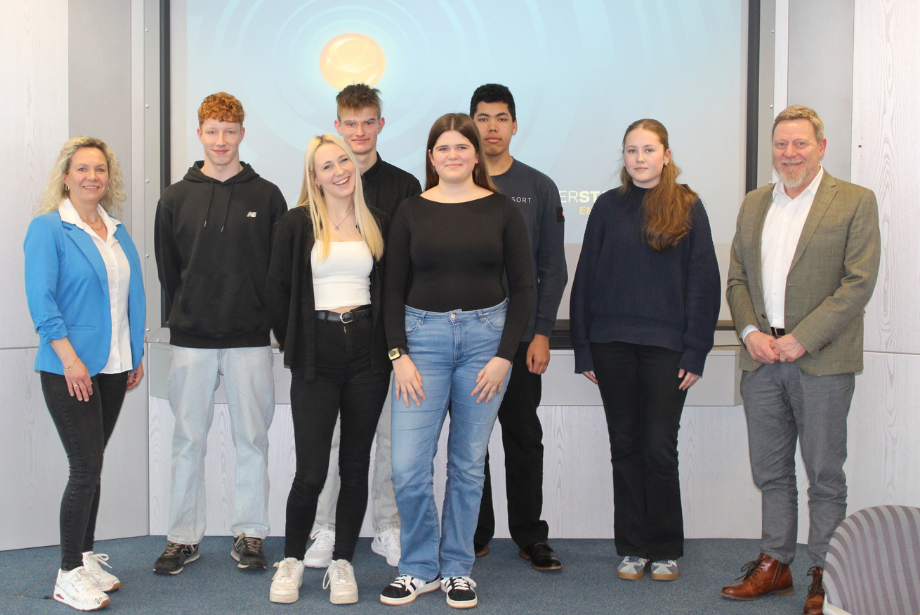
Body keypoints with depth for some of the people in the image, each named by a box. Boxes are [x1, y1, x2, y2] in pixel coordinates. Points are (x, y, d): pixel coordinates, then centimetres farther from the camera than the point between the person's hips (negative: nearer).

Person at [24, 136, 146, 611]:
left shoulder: (117, 232, 12)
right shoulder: (48, 228, -6)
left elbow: (134, 295, 17)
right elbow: (41, 300, -13)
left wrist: (136, 356, 13)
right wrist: (71, 359, -19)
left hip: (113, 367, 6)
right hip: (69, 369, -6)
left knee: (92, 465, 12)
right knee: (85, 469, -6)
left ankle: (86, 558, 24)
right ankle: (69, 575, 6)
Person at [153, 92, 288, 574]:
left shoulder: (266, 196, 4)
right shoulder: (176, 198, 7)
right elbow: (166, 268, 10)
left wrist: (269, 320, -2)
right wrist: (183, 318, 4)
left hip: (250, 340, -1)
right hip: (191, 340, 1)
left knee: (252, 439, 5)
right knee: (188, 440, 6)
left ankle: (249, 535, 17)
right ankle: (183, 537, 17)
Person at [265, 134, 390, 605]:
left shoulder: (378, 224, 9)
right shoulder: (297, 224, 1)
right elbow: (277, 292, 3)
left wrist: (382, 343, 6)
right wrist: (295, 346, 3)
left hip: (367, 354, 3)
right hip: (316, 359, -2)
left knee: (356, 464, 8)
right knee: (311, 469, -6)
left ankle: (342, 562, 20)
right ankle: (292, 561, 15)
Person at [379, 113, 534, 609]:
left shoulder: (501, 210, 3)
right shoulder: (411, 211, 5)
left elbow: (522, 286, 2)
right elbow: (394, 289, 5)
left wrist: (503, 355, -5)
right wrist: (399, 354, -5)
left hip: (485, 336, 0)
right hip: (423, 336, 0)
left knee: (468, 463, 7)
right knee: (407, 466, -4)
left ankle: (457, 568, 23)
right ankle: (418, 568, 16)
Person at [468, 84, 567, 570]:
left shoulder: (539, 188, 6)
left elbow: (552, 268, 4)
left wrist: (541, 333, -5)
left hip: (519, 336, 0)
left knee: (524, 438, 5)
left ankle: (530, 536, 16)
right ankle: (474, 535, 18)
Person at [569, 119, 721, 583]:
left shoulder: (687, 207, 2)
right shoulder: (609, 206, 7)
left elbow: (704, 281, 1)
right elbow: (585, 278, 7)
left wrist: (695, 351, -5)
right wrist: (583, 348, 2)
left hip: (665, 344, -2)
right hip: (612, 343, 2)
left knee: (659, 448, -1)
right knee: (625, 446, 7)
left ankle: (665, 549, 15)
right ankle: (632, 548, 18)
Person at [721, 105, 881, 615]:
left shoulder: (855, 202, -1)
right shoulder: (754, 204, 14)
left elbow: (859, 282, -9)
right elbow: (737, 278, 14)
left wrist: (802, 339, -14)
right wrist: (750, 332, -3)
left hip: (821, 360, -4)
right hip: (761, 358, 5)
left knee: (824, 473, 3)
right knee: (770, 471, 11)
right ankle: (775, 564, 23)